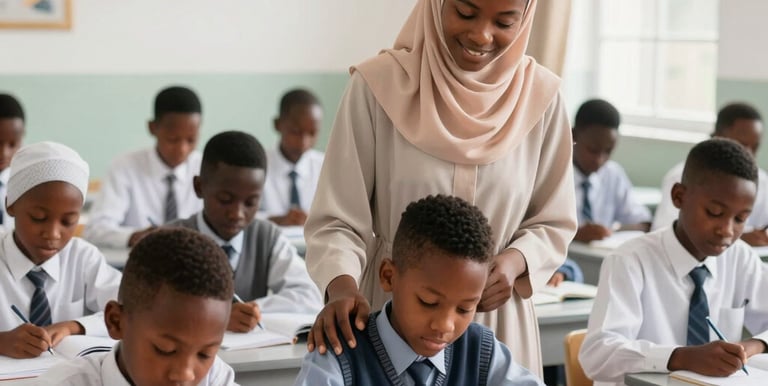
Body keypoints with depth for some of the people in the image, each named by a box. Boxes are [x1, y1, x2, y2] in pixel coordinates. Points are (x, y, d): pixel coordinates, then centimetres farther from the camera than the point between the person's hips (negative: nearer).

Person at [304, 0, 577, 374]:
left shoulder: (539, 95, -4)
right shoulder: (379, 85, -11)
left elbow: (552, 223, 6)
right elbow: (336, 220, -10)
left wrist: (515, 262, -14)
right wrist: (342, 287, -28)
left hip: (496, 323, 2)